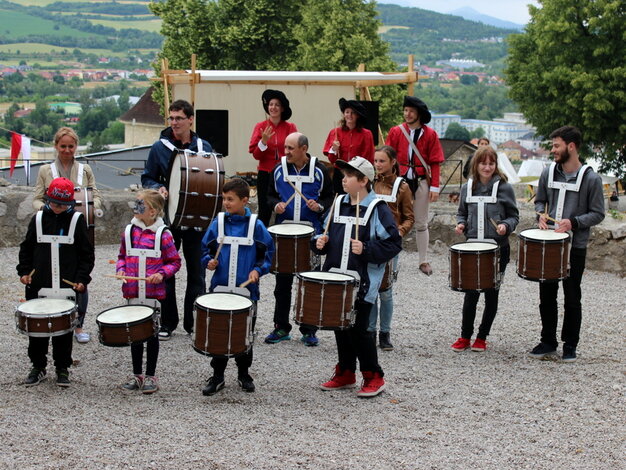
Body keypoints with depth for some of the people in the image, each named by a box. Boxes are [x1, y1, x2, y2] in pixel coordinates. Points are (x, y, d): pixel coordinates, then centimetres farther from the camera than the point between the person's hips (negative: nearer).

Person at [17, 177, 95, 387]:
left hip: (67, 288, -2)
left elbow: (87, 255, 2)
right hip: (38, 287, 2)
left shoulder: (77, 220, -1)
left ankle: (62, 369, 18)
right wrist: (24, 271, 0)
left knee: (64, 330, 5)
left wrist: (81, 279, -6)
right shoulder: (38, 219, 4)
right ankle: (38, 367, 21)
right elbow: (26, 249, 12)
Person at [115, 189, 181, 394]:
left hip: (155, 294, -4)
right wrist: (121, 269, -3)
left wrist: (161, 274, -18)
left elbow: (174, 262, -3)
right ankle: (136, 374, 26)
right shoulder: (129, 231, 5)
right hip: (132, 293, 4)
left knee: (152, 334, 7)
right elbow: (122, 256, 16)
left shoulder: (163, 234, -8)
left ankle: (151, 376, 18)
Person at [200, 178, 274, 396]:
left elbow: (268, 252, 3)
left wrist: (258, 270, -12)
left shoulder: (256, 225, -4)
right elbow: (206, 247, 10)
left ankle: (244, 374, 27)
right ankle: (217, 376, 18)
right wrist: (209, 261, -10)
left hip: (247, 290, -1)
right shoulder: (218, 222, 0)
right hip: (220, 288, 1)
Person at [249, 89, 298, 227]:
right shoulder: (260, 126, 3)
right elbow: (256, 155, 0)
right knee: (264, 212, 1)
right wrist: (263, 141, -16)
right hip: (265, 174, 0)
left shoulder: (290, 127, 3)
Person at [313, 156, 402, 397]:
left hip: (362, 281, -6)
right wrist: (320, 242, 0)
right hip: (336, 278, 6)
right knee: (340, 325, 13)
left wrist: (365, 249, -22)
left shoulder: (377, 209, -9)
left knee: (358, 328, -4)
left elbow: (393, 243, -12)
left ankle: (374, 377, 10)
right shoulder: (338, 204, 10)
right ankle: (345, 373, 27)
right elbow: (327, 234, 21)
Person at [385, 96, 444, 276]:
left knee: (421, 223, 8)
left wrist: (435, 187, -6)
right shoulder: (395, 132, 1)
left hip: (421, 182, 0)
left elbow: (435, 163, -1)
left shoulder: (430, 134, 0)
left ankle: (424, 261, 15)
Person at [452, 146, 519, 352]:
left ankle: (482, 337, 20)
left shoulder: (504, 188, -4)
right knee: (471, 293, 0)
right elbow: (462, 213, 17)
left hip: (498, 249, -2)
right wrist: (461, 224, -3)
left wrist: (506, 226, -18)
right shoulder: (467, 188, 5)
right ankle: (465, 336, 14)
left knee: (491, 294, 7)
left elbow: (514, 216, 2)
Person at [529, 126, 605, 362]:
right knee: (547, 296, 10)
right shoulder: (548, 173, 4)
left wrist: (573, 222, -19)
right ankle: (548, 341, 22)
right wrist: (541, 215, -4)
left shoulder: (591, 179, -7)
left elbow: (597, 214, -5)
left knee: (572, 299, 5)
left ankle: (570, 345, 16)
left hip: (575, 247, -4)